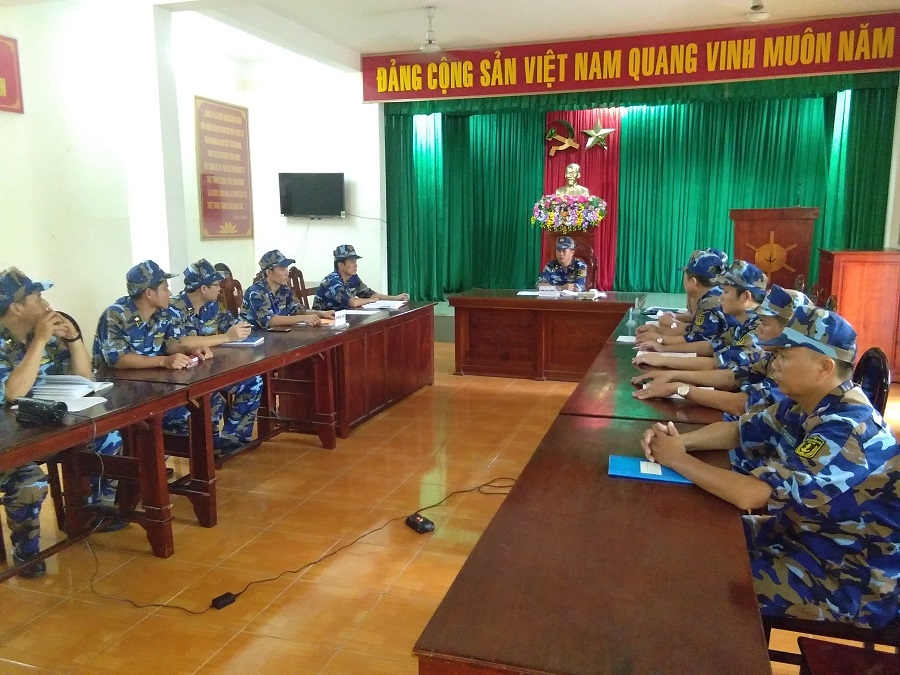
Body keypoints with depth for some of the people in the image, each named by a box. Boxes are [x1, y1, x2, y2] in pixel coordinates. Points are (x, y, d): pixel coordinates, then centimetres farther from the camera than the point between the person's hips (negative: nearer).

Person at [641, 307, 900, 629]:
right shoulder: (804, 404, -4)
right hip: (809, 534, 8)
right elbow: (739, 430, 6)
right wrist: (679, 440, -13)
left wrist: (677, 459, -24)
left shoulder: (847, 430, -31)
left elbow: (750, 494, -37)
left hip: (853, 581, -8)